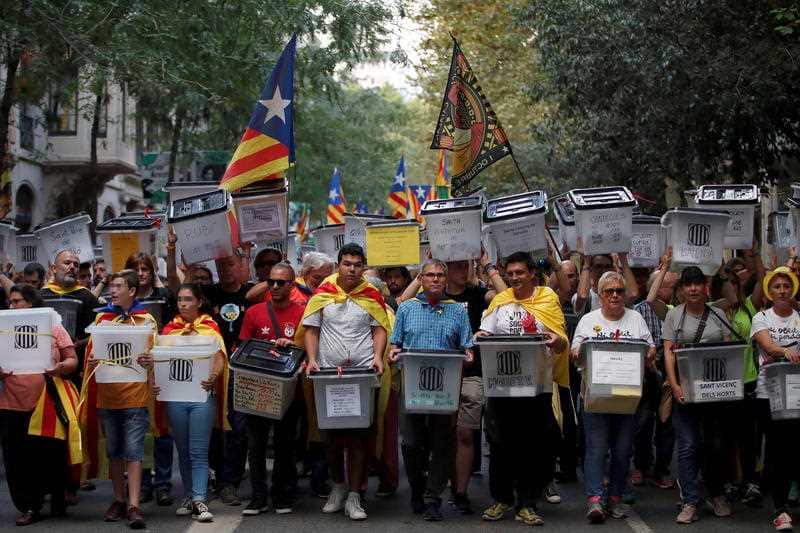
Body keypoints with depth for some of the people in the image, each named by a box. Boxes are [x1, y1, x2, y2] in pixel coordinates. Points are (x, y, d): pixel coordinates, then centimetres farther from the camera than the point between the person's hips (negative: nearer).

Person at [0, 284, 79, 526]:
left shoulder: (53, 327, 6)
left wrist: (61, 367, -16)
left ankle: (57, 501, 23)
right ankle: (29, 507, 11)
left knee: (52, 454, 3)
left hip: (49, 403, -2)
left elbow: (72, 360, 5)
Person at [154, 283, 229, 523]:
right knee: (183, 451, 10)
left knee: (198, 452, -6)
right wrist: (154, 382, -10)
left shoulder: (210, 328, 3)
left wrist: (212, 377, -25)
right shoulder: (169, 329, 10)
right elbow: (160, 361, 9)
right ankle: (190, 497, 19)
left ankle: (200, 501, -7)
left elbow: (219, 360, -4)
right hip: (175, 396, 3)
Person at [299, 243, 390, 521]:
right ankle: (338, 486, 27)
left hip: (363, 373, -1)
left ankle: (354, 496, 3)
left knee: (359, 435, -2)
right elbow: (310, 329, 5)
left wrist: (377, 357, -10)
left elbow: (380, 330, 6)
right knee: (331, 433, 9)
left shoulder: (372, 295, 5)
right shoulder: (323, 293, 4)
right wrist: (312, 360, -7)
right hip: (327, 373, 1)